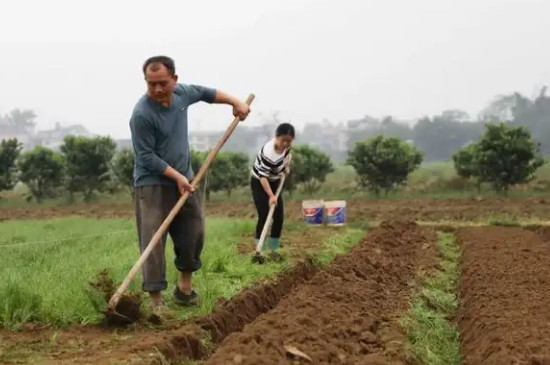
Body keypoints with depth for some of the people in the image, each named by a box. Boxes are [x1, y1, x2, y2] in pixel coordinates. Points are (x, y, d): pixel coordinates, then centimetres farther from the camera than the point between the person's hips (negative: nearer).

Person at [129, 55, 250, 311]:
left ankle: (184, 288, 28)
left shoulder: (181, 93, -2)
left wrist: (235, 102, 13)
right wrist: (177, 176, -21)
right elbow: (146, 157, -19)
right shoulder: (142, 114, -23)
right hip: (153, 185, -7)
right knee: (153, 243, -10)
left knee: (193, 235, 12)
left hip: (184, 180, 7)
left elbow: (206, 93, 20)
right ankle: (155, 299, -6)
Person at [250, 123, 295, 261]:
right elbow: (262, 176, -35)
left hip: (275, 182, 7)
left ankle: (273, 249, 13)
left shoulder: (285, 145, -15)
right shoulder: (268, 153, -37)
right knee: (264, 217, -14)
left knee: (279, 217, 2)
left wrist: (287, 166, -1)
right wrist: (271, 196, -39)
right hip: (259, 184, -7)